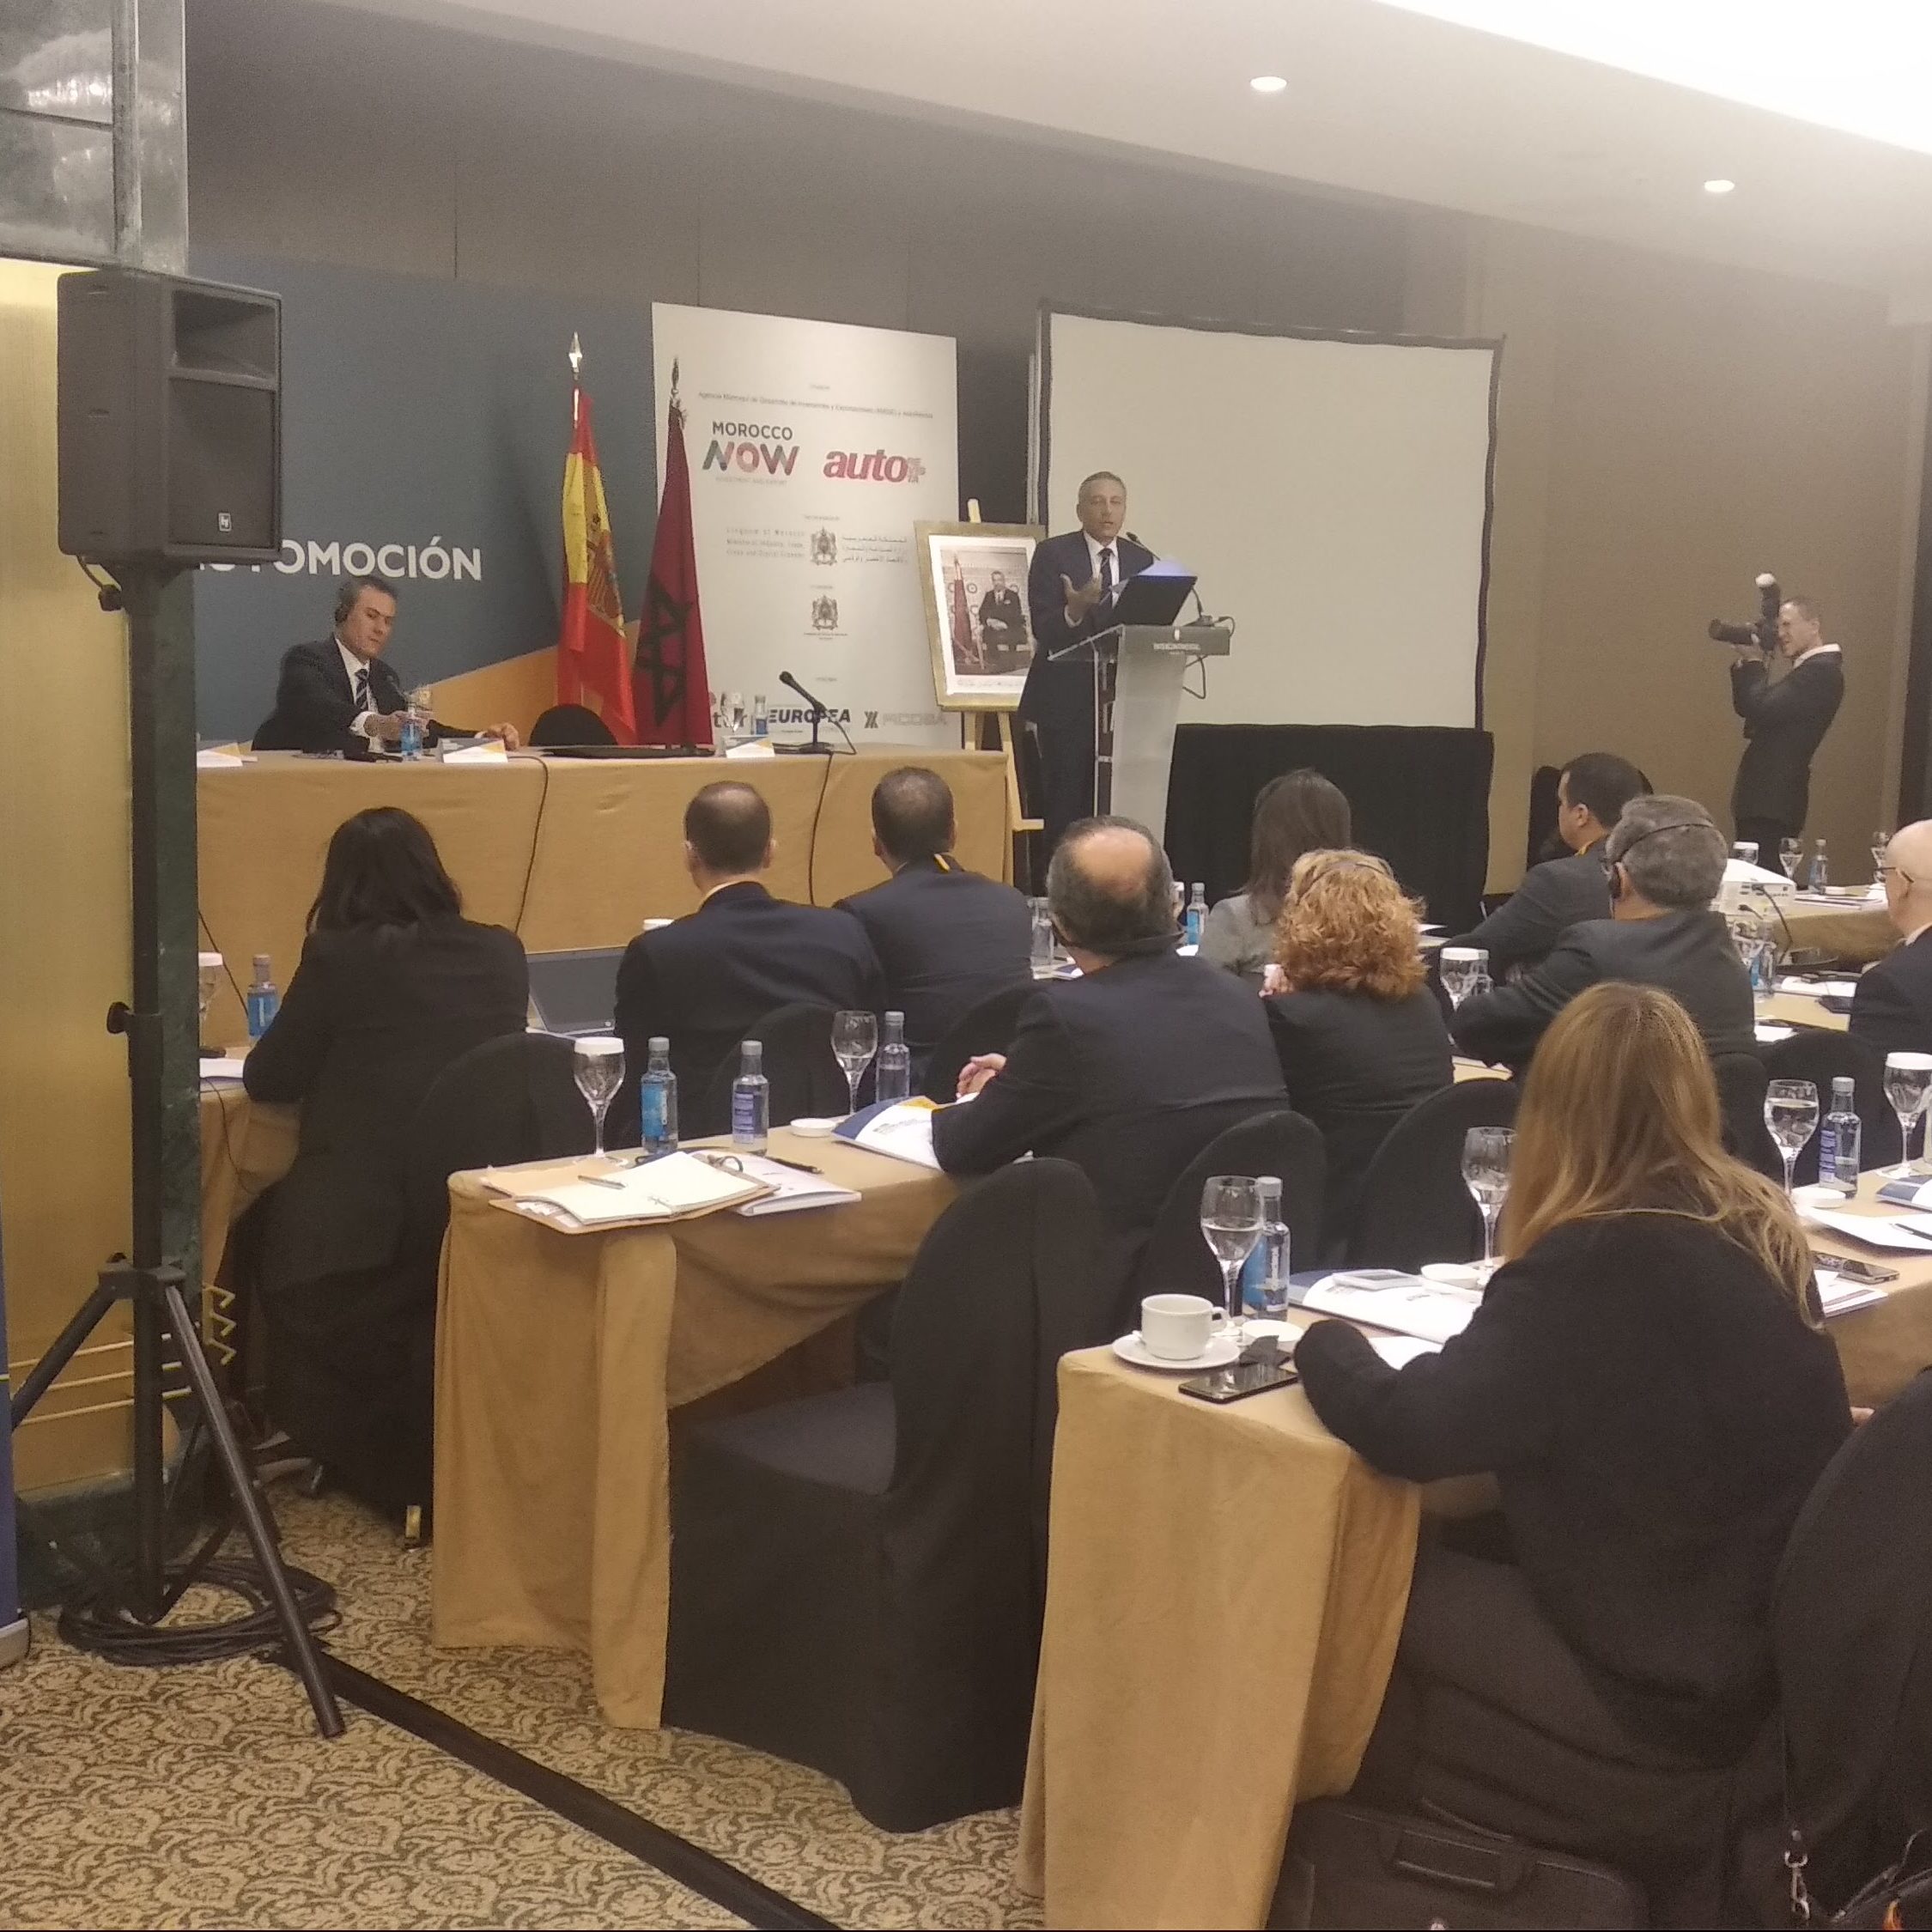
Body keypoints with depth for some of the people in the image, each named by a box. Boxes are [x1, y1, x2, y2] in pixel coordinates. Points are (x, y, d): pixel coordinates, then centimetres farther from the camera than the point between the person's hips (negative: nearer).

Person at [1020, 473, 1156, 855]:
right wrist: (1075, 611, -29)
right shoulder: (1053, 554, -2)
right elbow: (1043, 630, -10)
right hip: (1067, 698, -3)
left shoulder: (1141, 560, 11)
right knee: (1065, 806, -4)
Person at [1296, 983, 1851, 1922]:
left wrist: (1322, 1342, -6)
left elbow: (1409, 1429, -25)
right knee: (1456, 1566, 19)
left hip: (1673, 1696, -7)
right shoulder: (1762, 1232, 1)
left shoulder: (1596, 1265, -23)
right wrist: (1519, 1307, 17)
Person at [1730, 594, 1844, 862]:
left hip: (1772, 801, -10)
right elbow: (1747, 708, 18)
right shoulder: (1811, 669, 19)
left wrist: (1753, 663, -7)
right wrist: (1744, 663, 6)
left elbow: (1762, 709, -22)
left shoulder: (1821, 671, -13)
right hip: (1766, 797, 10)